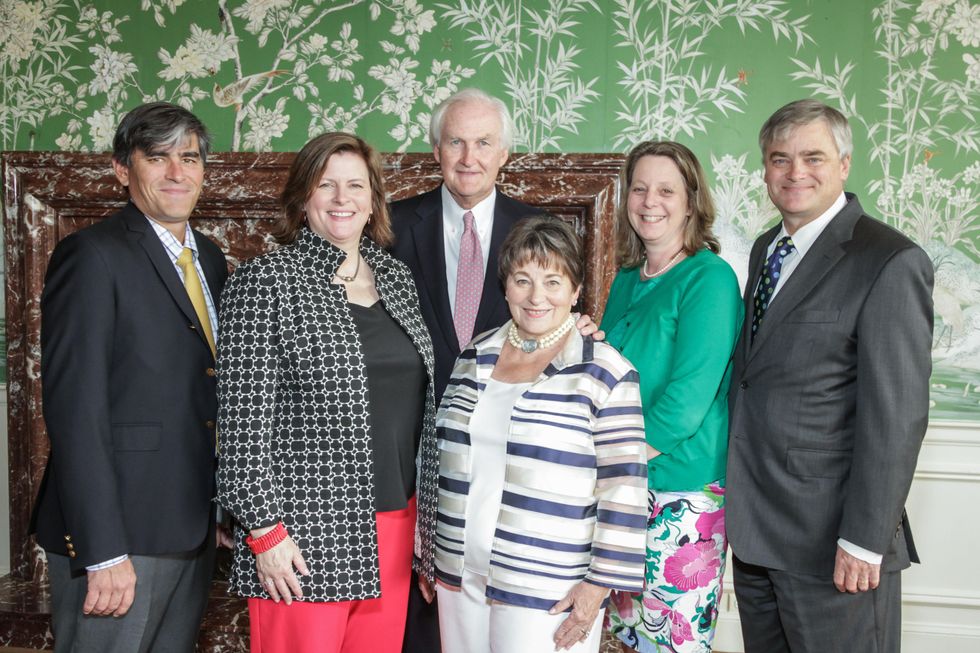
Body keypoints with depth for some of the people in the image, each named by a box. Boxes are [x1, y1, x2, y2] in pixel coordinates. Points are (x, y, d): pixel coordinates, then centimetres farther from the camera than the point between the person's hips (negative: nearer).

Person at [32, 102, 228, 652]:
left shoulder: (210, 257, 12)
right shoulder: (94, 256, -11)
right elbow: (75, 410, -16)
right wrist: (103, 553, -19)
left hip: (197, 526, 7)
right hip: (120, 534, -7)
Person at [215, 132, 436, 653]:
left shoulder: (397, 278, 11)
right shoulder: (265, 281, -7)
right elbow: (244, 417, -10)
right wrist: (264, 530, -13)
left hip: (394, 523, 6)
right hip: (306, 532, -5)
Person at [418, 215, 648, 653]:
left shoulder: (605, 375, -10)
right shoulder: (475, 357, 6)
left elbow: (623, 490, -10)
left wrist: (600, 583, -10)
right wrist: (429, 547, 15)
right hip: (459, 576, 5)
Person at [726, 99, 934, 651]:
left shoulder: (890, 263, -13)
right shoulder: (766, 249, 11)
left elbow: (896, 416, -17)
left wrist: (864, 542, -18)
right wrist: (741, 508, 11)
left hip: (830, 544, -7)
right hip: (754, 532, 7)